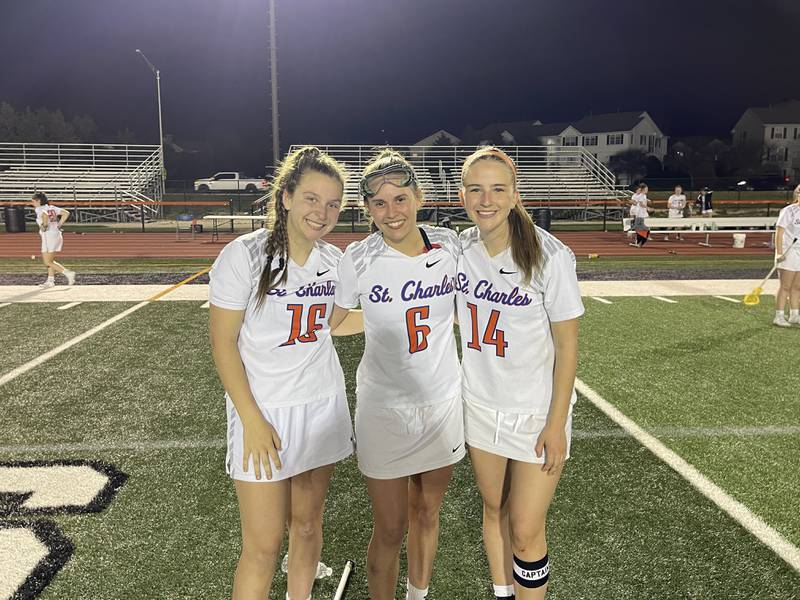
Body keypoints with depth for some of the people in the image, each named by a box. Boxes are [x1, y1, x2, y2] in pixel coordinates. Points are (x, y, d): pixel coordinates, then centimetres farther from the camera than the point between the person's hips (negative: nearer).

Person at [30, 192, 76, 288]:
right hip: (57, 236, 8)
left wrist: (45, 225, -17)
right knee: (50, 260, 18)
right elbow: (66, 213, 11)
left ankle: (68, 273, -9)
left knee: (47, 262, -1)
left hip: (48, 237, -8)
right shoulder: (52, 208, 14)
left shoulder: (39, 209, -7)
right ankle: (50, 280, 19)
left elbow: (45, 215, -30)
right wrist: (59, 225, 10)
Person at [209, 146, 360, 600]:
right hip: (264, 411, -4)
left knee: (308, 524, 16)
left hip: (322, 405, 5)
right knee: (264, 545, -1)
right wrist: (252, 421, -15)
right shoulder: (244, 255, -15)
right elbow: (223, 344, -12)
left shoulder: (333, 260, 0)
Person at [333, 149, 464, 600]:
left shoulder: (450, 245, -5)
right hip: (384, 407, -2)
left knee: (426, 514, 19)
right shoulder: (359, 259, -12)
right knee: (390, 530, 5)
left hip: (444, 402, 3)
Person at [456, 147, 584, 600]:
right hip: (480, 405, 5)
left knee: (526, 531, 1)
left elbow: (567, 346, -13)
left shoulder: (551, 256, -20)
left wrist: (556, 424, -13)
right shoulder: (459, 248, -6)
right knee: (495, 510, 20)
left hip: (537, 413, -4)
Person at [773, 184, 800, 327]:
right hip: (788, 253, -6)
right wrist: (779, 252, -19)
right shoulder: (788, 211, -9)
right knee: (785, 286, -6)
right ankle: (779, 316, -1)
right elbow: (779, 232, -12)